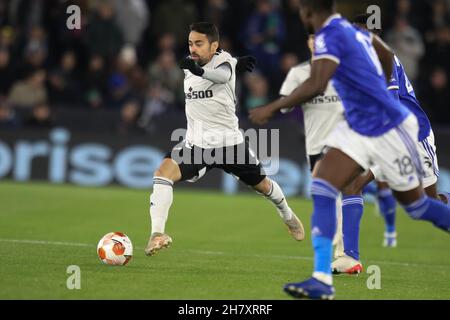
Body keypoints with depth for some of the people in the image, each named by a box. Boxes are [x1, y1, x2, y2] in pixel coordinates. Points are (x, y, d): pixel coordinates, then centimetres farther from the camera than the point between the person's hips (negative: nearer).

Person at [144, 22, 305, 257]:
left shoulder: (223, 61, -19)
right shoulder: (189, 66, -1)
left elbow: (223, 75, -44)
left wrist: (199, 71, -64)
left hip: (229, 141, -3)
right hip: (196, 143, 3)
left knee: (261, 185, 16)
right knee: (163, 173, -23)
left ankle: (287, 215, 49)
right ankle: (157, 234, -27)